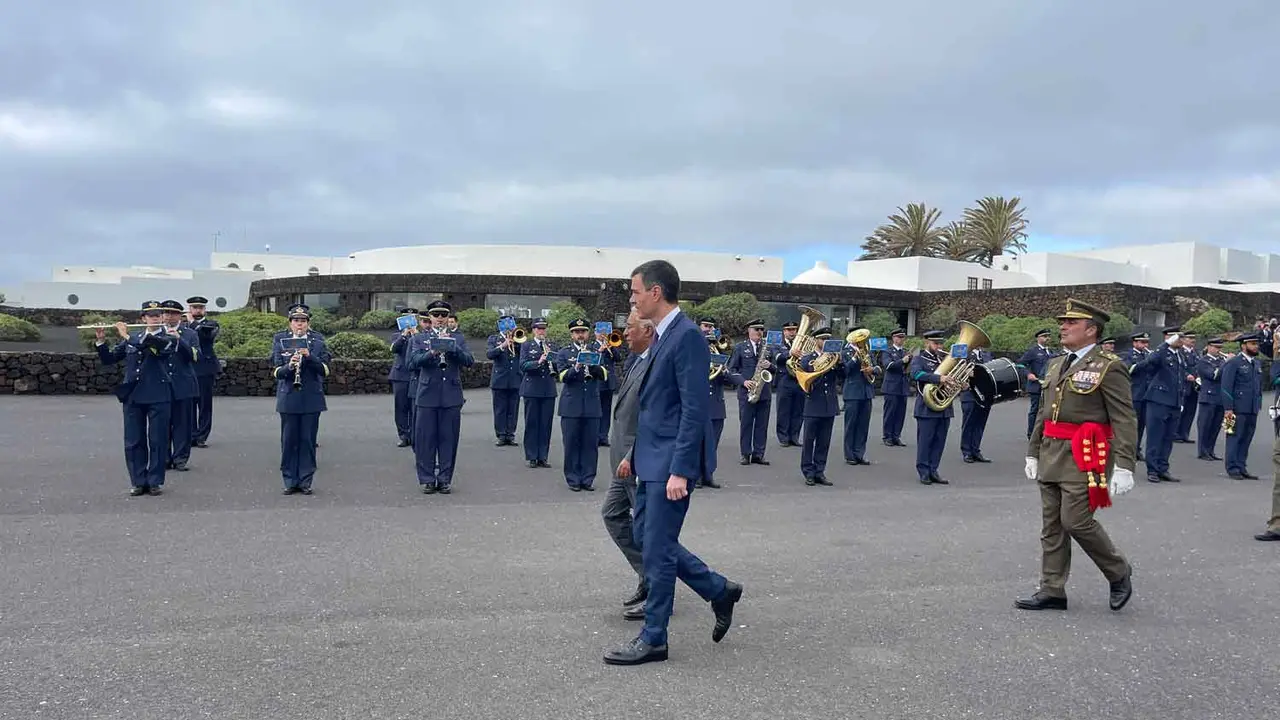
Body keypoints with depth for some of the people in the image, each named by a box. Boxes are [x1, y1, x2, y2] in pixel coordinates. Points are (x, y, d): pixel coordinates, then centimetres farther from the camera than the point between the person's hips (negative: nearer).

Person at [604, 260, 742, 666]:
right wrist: (636, 454, 19)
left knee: (657, 549, -1)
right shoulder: (662, 336, 13)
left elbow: (694, 410, -21)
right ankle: (719, 591, 28)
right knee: (646, 539, 16)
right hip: (652, 459, 10)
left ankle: (653, 639, 13)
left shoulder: (687, 336, -16)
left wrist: (680, 470, -23)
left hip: (670, 463, -10)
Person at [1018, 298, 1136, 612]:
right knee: (1052, 525, 8)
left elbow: (1125, 420, -13)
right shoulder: (1055, 365, 15)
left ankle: (1119, 573, 17)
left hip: (1085, 458, -7)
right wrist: (1033, 453, 19)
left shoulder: (1108, 367, -8)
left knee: (1076, 521, -8)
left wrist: (1124, 466, -19)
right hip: (1051, 455, 7)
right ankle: (1052, 591, 16)